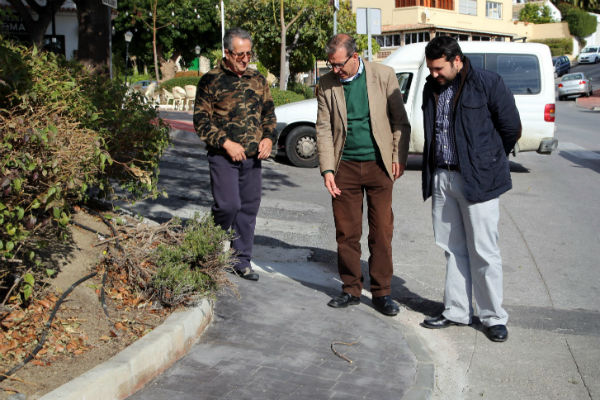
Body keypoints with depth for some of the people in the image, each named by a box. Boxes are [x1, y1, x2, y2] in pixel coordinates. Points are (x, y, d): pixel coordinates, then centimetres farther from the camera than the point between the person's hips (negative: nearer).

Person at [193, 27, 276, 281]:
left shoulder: (258, 80, 13)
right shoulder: (210, 81, -2)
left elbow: (269, 113, 20)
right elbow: (201, 120, -4)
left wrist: (268, 138, 1)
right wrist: (225, 143, -15)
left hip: (253, 157, 5)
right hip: (223, 156, -5)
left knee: (249, 207, 7)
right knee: (228, 205, -14)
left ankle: (241, 260, 20)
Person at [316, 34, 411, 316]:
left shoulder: (383, 75, -2)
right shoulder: (327, 84, 2)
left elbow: (400, 121, 3)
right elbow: (323, 129, 4)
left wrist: (399, 158, -4)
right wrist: (327, 169, -5)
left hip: (379, 165, -1)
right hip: (345, 167, 1)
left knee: (382, 231, 2)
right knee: (346, 233, 4)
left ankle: (382, 293, 14)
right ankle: (351, 289, 19)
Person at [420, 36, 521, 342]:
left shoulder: (488, 83, -8)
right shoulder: (431, 88, 11)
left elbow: (511, 128, -1)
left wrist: (487, 161, 8)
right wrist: (434, 170, 15)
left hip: (477, 180, -6)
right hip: (441, 179, 6)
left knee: (484, 253, 0)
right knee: (453, 250, 12)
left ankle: (493, 317, 13)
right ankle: (456, 312, 22)